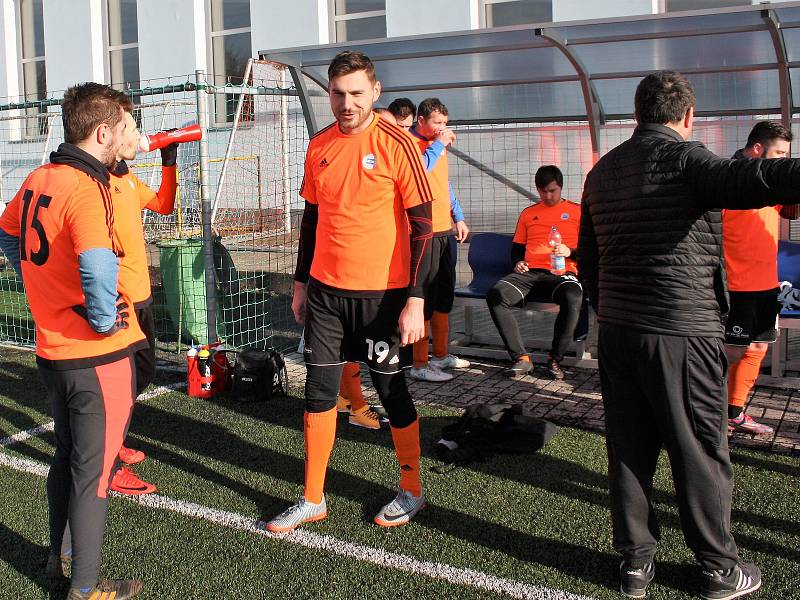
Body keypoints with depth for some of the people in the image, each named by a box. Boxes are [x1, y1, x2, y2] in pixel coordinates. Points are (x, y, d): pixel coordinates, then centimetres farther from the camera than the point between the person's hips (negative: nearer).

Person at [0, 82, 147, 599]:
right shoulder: (86, 188, -22)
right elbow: (97, 267, -35)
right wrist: (105, 320, -18)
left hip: (52, 349, 8)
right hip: (98, 356, -8)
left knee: (67, 455, 24)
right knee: (94, 470, 5)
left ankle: (60, 557, 41)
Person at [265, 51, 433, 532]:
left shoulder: (397, 145, -10)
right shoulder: (319, 146, 7)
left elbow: (422, 227, -11)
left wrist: (415, 300, -16)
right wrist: (301, 283, 16)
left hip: (383, 293, -5)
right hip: (326, 290, 5)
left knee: (391, 389, 7)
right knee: (319, 389, 7)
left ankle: (412, 491, 27)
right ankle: (313, 499, 20)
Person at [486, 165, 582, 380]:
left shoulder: (577, 211, 15)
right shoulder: (528, 213, 26)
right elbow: (517, 246, 28)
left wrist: (570, 252, -10)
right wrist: (518, 262, 6)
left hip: (561, 273, -3)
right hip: (530, 272, 3)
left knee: (573, 298, -40)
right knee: (495, 295, -27)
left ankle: (555, 360, -21)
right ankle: (521, 358, -25)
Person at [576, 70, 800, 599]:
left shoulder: (602, 170, 13)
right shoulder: (681, 157, -11)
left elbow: (587, 257, 18)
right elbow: (745, 179, -32)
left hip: (616, 330, 7)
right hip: (682, 331, -6)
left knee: (629, 449, 12)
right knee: (701, 452, 6)